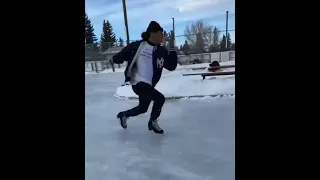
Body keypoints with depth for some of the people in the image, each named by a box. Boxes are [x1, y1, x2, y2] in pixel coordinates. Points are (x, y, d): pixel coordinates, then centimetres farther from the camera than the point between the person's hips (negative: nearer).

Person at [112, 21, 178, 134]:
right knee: (160, 98, -17)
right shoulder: (137, 46, -11)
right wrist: (116, 58, -23)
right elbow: (123, 55, -2)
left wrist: (172, 52, -12)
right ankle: (153, 122, 10)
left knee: (142, 108, 20)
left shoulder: (162, 51, 2)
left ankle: (123, 115, 49)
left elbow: (171, 67, 0)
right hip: (138, 83, -7)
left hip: (149, 85, 7)